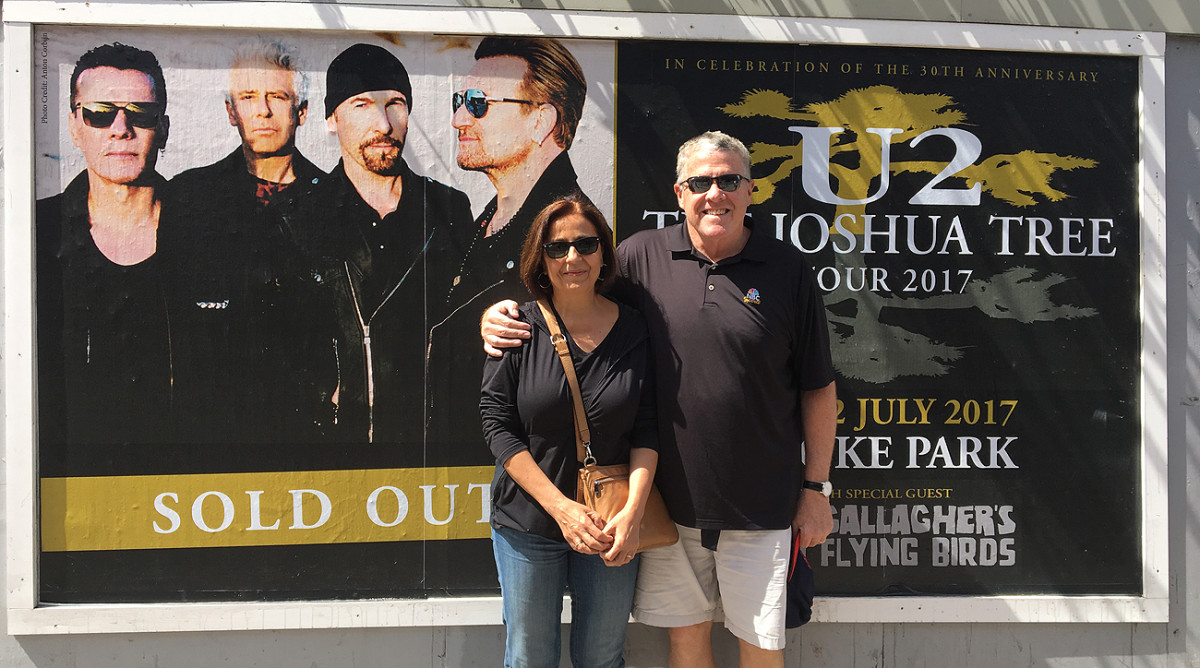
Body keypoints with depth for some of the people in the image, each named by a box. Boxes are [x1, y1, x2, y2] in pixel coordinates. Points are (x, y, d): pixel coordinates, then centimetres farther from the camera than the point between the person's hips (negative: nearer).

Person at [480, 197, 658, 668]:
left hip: (610, 527, 1)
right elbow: (498, 424, -8)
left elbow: (646, 430, -1)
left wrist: (633, 510, -15)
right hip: (527, 523, -1)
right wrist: (561, 508, -15)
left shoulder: (634, 330, -1)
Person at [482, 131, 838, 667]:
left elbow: (818, 388, 1)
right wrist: (500, 314, -9)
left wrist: (816, 488, 1)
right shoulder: (642, 255, -2)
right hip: (671, 498, 1)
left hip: (761, 504, -1)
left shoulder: (787, 269, -4)